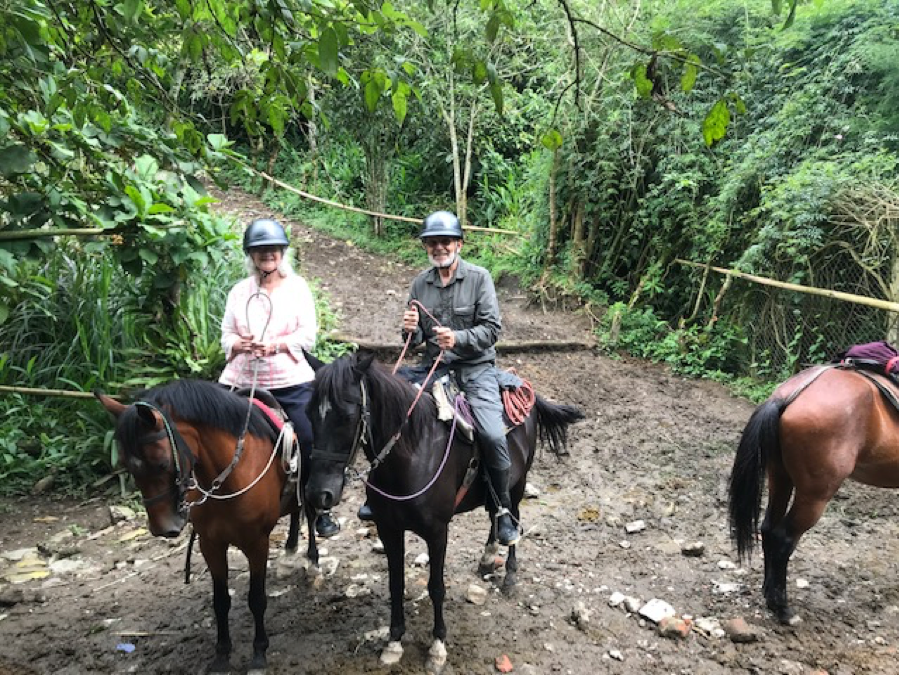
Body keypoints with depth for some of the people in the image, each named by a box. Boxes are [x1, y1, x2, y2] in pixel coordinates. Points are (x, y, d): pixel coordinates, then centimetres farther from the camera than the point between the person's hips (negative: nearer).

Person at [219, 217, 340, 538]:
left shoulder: (297, 286, 3)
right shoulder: (239, 291, 10)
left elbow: (308, 334, -4)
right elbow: (226, 335, 9)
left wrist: (276, 345, -19)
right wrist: (239, 344, -14)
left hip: (291, 381, -2)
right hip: (244, 382, 2)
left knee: (311, 445, -2)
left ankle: (320, 512, 14)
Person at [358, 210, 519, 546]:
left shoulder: (479, 277, -4)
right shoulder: (420, 283, 7)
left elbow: (492, 328, -9)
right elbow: (416, 339, 13)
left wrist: (458, 338, -25)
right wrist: (411, 330, -11)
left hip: (474, 365, -4)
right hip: (432, 364, 4)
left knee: (493, 435, -22)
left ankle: (504, 509, 0)